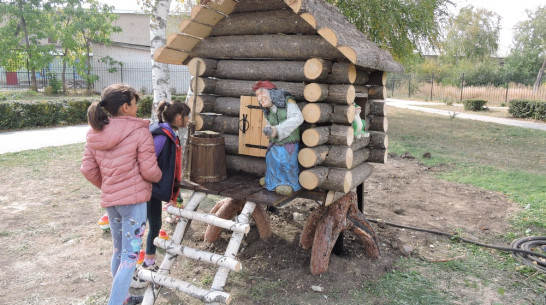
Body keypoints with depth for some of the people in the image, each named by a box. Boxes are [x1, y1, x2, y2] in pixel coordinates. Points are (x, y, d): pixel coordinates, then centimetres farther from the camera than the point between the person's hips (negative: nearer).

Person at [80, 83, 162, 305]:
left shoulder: (95, 133, 2)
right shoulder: (139, 131, -15)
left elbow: (88, 169, 5)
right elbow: (149, 170, -13)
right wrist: (159, 177, 9)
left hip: (110, 200, 7)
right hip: (134, 198, -7)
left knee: (118, 250, 21)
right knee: (131, 254, 2)